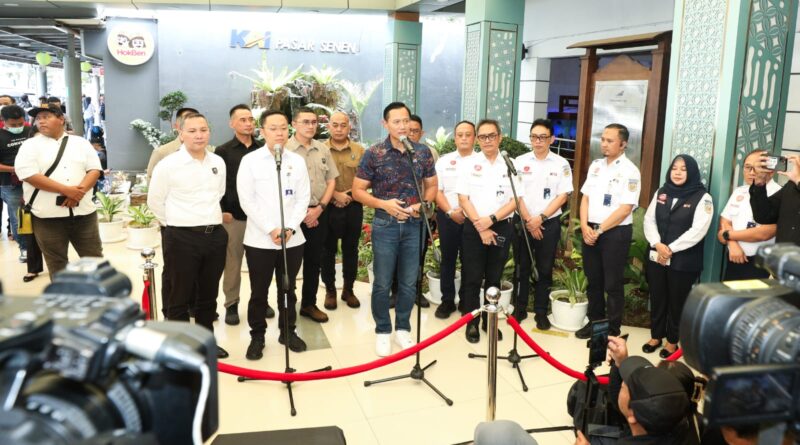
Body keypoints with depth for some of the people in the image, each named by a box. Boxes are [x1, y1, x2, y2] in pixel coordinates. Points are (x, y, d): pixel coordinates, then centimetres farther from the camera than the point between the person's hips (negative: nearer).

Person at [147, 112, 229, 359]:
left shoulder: (218, 162, 5)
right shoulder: (168, 165, -9)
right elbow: (155, 201, -1)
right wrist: (177, 223, 5)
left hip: (215, 235, 5)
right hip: (182, 238, -5)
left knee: (209, 294, 16)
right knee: (179, 297, 5)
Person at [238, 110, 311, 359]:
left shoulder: (297, 161, 4)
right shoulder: (250, 161, -3)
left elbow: (303, 198, 2)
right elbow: (247, 201, -7)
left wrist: (290, 228, -10)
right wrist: (271, 229, -14)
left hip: (293, 239, 2)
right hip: (260, 240, -2)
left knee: (288, 289, 14)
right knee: (259, 291, 8)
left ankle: (288, 332, 29)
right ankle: (257, 336, 22)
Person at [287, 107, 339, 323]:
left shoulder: (323, 149, 8)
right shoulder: (284, 149, -8)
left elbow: (331, 181, 9)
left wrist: (319, 208, -3)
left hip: (319, 213, 5)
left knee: (314, 261, 12)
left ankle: (309, 304, 24)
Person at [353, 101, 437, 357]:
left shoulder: (423, 152, 2)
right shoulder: (374, 154, -6)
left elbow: (432, 186, 12)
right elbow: (358, 191, -3)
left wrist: (423, 204, -8)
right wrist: (384, 204, -17)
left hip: (414, 225, 2)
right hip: (385, 225, -2)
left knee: (409, 283, 10)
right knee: (382, 283, 5)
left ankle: (402, 329, 27)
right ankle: (383, 332, 21)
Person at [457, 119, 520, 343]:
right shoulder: (469, 163, 1)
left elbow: (515, 200, -1)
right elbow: (463, 199, -4)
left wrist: (491, 220, -13)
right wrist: (480, 227, -11)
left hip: (501, 228, 1)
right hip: (473, 227, -1)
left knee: (494, 278, 10)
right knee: (472, 279, 2)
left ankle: (490, 321, 22)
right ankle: (471, 323, 13)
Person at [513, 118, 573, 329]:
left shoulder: (561, 164, -1)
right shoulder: (520, 161, 1)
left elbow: (563, 196, -4)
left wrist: (540, 218, -12)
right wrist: (529, 221, -10)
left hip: (549, 223, 0)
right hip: (522, 222, 1)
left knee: (545, 269, 7)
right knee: (522, 267, 9)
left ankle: (541, 312, 18)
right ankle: (519, 309, 21)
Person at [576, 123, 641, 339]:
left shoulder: (629, 171, -10)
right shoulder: (595, 165, 9)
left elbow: (625, 209, -16)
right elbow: (585, 198, 9)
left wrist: (600, 230, -14)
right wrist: (585, 226, -5)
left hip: (615, 233, -6)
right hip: (591, 231, 6)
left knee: (613, 284, 4)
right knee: (593, 281, 15)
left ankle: (612, 331, 15)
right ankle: (594, 322, 28)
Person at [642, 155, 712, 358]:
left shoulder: (702, 198, -7)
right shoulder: (661, 192, 9)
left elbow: (697, 231, -15)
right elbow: (649, 220, 4)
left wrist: (671, 249, -16)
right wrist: (657, 244, -12)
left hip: (684, 261, -4)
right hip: (656, 256, 4)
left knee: (677, 301, 7)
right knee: (657, 298, 13)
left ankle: (673, 340, 22)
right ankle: (656, 336, 29)